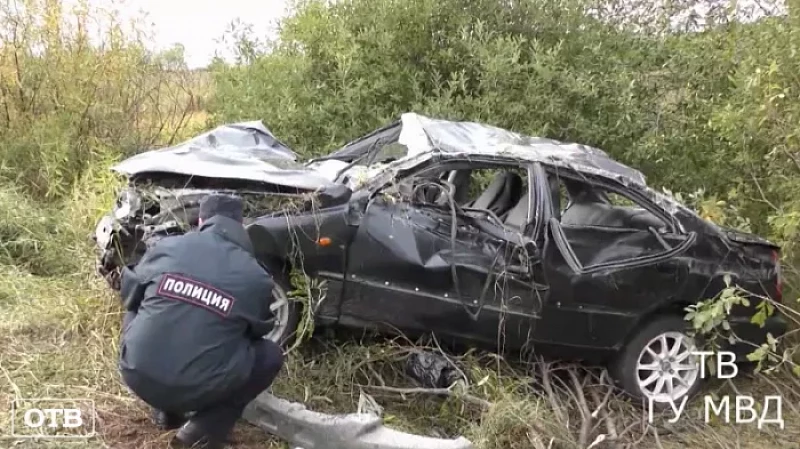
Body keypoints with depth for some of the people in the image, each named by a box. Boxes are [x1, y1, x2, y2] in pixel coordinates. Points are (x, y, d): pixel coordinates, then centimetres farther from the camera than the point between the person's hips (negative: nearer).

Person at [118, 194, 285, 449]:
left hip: (137, 375, 3)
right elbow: (258, 330, 18)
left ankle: (167, 411, 26)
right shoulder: (256, 277, 0)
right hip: (196, 389, -3)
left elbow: (130, 293, 20)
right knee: (271, 356, 19)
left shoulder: (166, 247, 4)